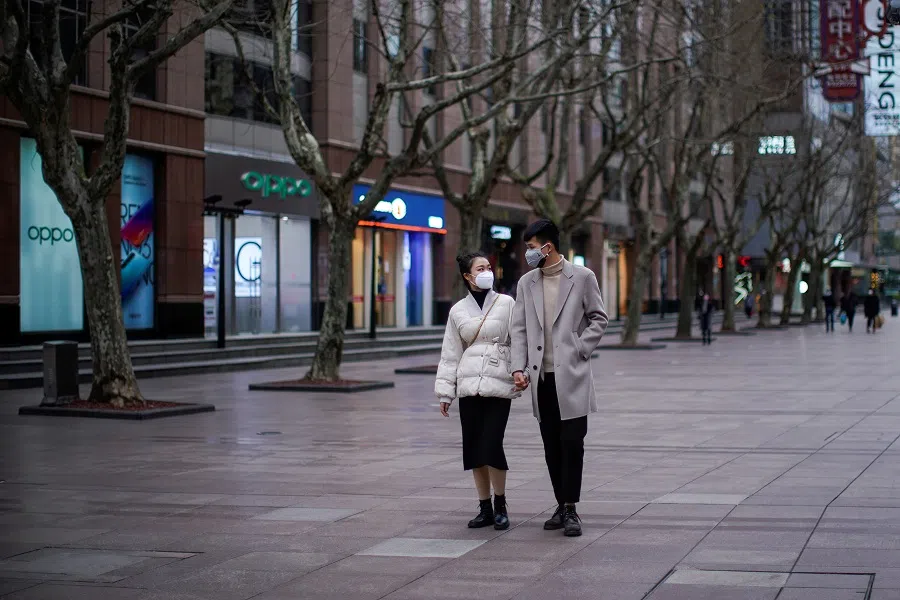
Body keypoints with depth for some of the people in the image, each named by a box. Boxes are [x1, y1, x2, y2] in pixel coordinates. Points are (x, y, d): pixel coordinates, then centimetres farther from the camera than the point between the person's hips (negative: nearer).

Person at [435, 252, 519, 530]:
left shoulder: (506, 304, 3)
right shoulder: (458, 311, 10)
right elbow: (450, 354, 11)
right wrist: (445, 391, 7)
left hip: (499, 385, -3)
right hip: (469, 386, 3)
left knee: (491, 447, -11)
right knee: (473, 448, 4)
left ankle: (500, 506, 6)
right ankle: (485, 508, 16)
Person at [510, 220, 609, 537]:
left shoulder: (582, 277, 0)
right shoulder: (526, 283, 10)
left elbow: (599, 318, 4)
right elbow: (519, 329, 8)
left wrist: (579, 350, -8)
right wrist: (519, 368, -3)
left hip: (571, 375, -4)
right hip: (542, 377, 4)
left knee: (572, 442, -7)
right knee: (552, 445, 8)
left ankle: (571, 508, -3)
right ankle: (561, 505, 16)